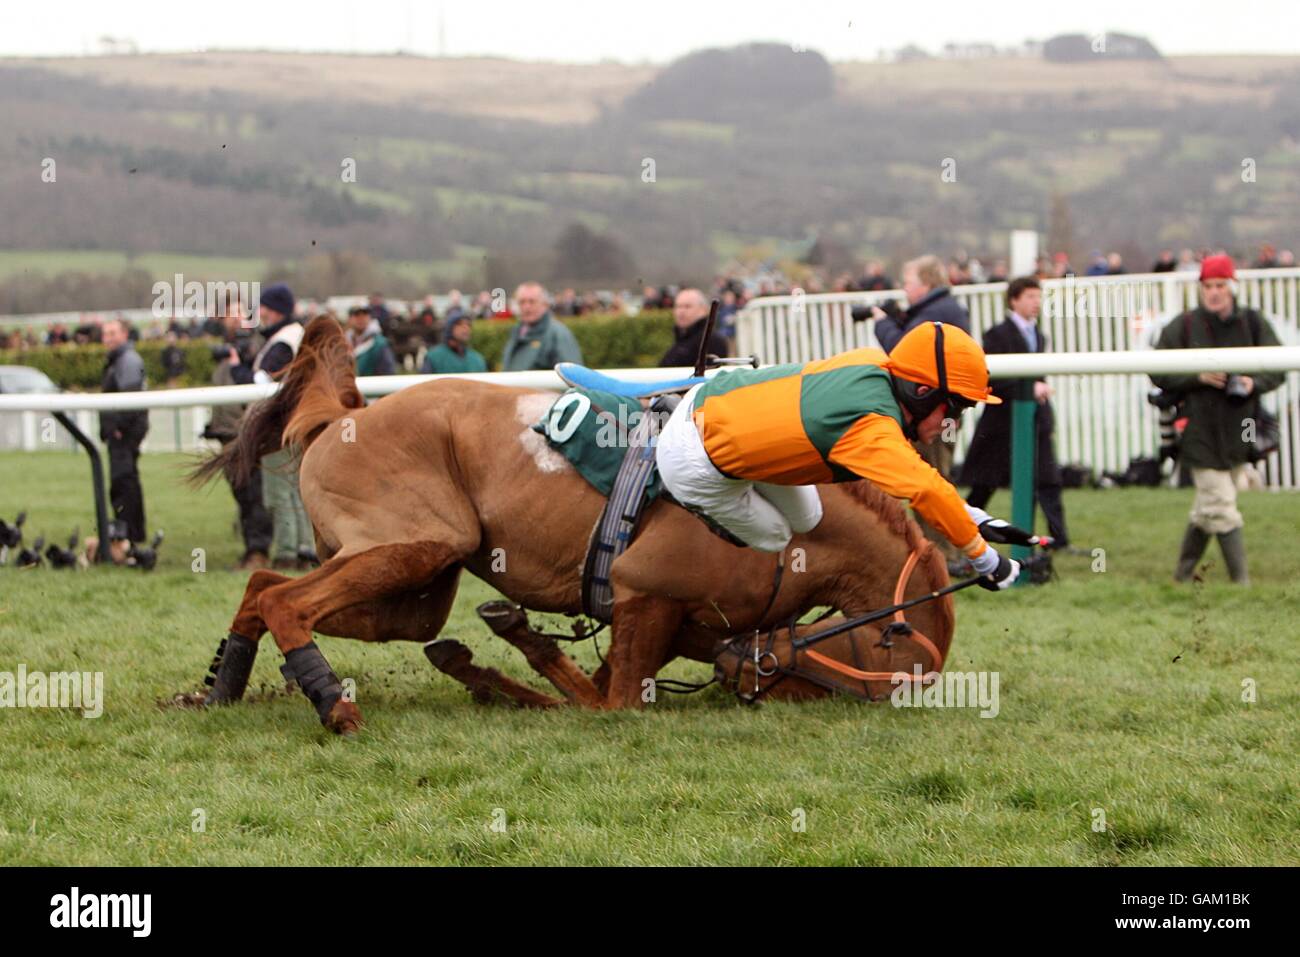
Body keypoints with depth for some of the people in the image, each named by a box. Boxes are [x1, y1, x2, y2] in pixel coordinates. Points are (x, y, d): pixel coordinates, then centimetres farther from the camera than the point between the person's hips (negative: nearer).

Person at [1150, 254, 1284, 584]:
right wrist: (1198, 376, -15)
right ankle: (1241, 580, -9)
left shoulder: (1252, 323, 4)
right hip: (1201, 433, -4)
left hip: (1239, 432, 4)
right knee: (1222, 510, -10)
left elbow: (1277, 368, 7)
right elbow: (1159, 374, 0)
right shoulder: (1183, 327, -2)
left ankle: (1183, 574, 29)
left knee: (1207, 509, 14)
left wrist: (1255, 383, -13)